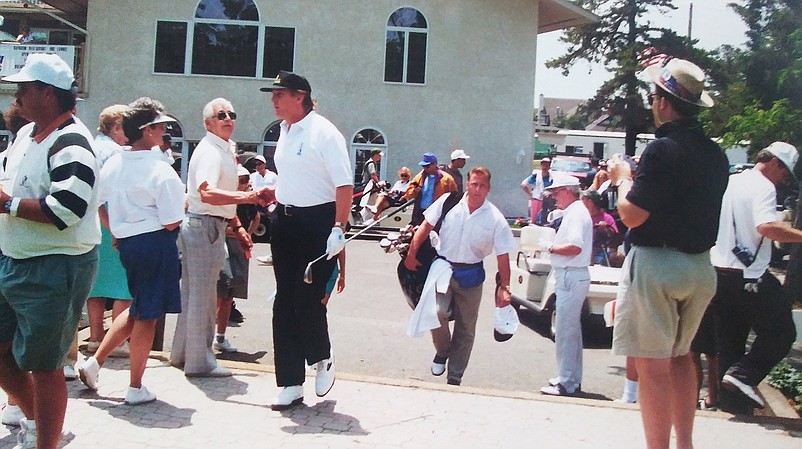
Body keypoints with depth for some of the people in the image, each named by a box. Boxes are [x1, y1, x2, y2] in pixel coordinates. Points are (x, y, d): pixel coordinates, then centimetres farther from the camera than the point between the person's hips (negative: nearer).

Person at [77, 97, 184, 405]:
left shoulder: (112, 165, 5)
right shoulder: (161, 171, -17)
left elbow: (99, 204, 15)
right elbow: (171, 223, -17)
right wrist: (182, 207, 2)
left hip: (127, 242, 7)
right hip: (155, 243, -7)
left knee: (137, 310, 25)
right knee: (147, 316, 3)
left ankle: (95, 362, 22)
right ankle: (135, 389, 13)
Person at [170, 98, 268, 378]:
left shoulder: (225, 150, 17)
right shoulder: (209, 151, -17)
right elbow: (207, 193, -35)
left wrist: (237, 227, 25)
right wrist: (249, 196, -44)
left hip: (212, 227, 11)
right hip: (204, 226, -11)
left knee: (193, 292, 17)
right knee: (203, 295, -4)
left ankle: (183, 353, 29)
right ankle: (199, 362, 5)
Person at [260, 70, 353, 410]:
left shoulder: (324, 133, -12)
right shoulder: (284, 131, 12)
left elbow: (344, 184, -17)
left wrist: (338, 228, -23)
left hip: (318, 223, -8)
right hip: (285, 222, 8)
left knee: (308, 299, -8)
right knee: (285, 303, 7)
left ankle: (323, 359, 23)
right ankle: (290, 384, 16)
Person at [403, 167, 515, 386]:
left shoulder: (495, 219, -8)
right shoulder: (448, 202, -7)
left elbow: (503, 255, -5)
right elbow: (426, 227, 3)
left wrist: (504, 288, -8)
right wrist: (411, 255, 3)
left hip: (471, 274, 1)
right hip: (444, 267, -1)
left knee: (465, 329, 8)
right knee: (437, 312, -23)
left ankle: (454, 378, 23)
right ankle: (442, 351, 9)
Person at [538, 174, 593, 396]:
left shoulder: (576, 213, -15)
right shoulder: (574, 212, 17)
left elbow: (574, 247, -25)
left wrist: (550, 247, -13)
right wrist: (552, 246, 7)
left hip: (571, 278, -11)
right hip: (571, 277, 11)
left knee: (565, 332, -7)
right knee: (572, 330, 17)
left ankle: (566, 384, -1)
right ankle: (572, 379, 26)